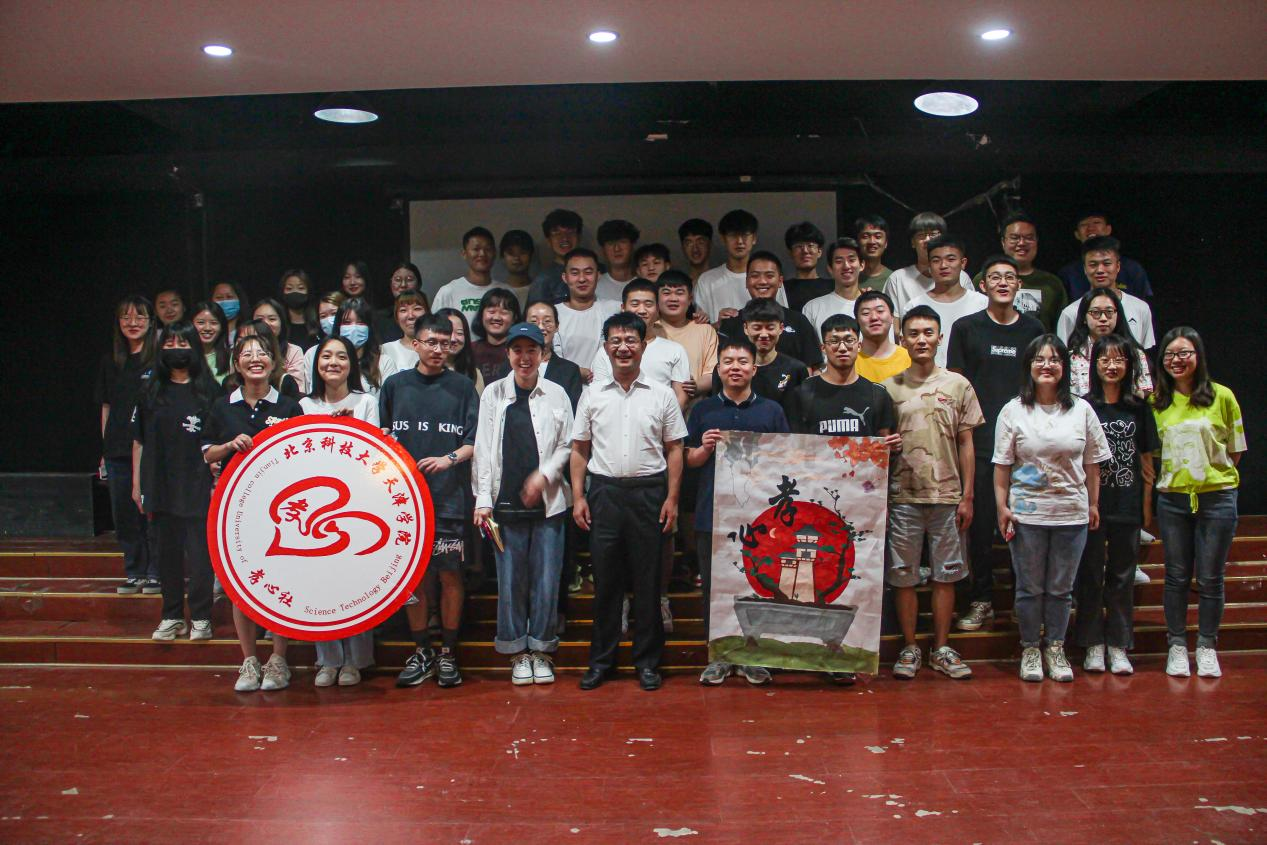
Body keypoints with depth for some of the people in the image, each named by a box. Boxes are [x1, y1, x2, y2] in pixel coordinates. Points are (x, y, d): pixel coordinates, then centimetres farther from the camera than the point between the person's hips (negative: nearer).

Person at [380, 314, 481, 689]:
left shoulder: (461, 386, 5)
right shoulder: (395, 385, 9)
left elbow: (475, 441, 1)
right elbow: (383, 436, 14)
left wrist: (450, 458, -16)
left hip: (449, 498, -2)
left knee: (450, 575, 2)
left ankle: (447, 653, 14)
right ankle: (421, 651, 18)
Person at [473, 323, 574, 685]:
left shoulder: (556, 394, 4)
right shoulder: (493, 393, 5)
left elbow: (567, 445, 8)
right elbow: (483, 448, 4)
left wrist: (544, 475, -8)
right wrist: (483, 499, -2)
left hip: (548, 503, 0)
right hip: (506, 503, 0)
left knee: (546, 580, 3)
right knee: (510, 581, 4)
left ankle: (541, 650, 18)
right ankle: (518, 652, 18)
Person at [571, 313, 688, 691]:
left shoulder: (662, 395, 4)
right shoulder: (592, 394, 8)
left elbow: (674, 450, 5)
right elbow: (579, 450, 10)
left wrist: (671, 497, -2)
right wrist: (578, 497, 2)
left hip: (648, 491, -1)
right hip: (603, 491, 1)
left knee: (647, 578, 4)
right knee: (605, 577, 5)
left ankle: (647, 660, 14)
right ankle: (601, 658, 16)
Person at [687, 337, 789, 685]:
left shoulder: (772, 410, 9)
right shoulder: (703, 409, 9)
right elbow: (689, 460, 10)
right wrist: (706, 448, -10)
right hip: (712, 512, 0)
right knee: (714, 584, 4)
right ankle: (719, 654, 16)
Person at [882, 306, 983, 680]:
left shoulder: (958, 385, 6)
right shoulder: (889, 387, 4)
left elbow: (966, 444, 7)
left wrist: (967, 497, 2)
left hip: (947, 495, 1)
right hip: (902, 495, -1)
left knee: (946, 575, 6)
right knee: (903, 575, 3)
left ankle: (941, 649, 17)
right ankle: (909, 648, 16)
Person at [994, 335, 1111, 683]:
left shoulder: (1081, 410, 4)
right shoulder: (1013, 411, 0)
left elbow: (1092, 463, 9)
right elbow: (1002, 465, 0)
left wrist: (1093, 504, 6)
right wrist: (1002, 506, -5)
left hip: (1072, 513, 2)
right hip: (1027, 512, -1)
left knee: (1061, 588, 9)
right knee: (1030, 587, 5)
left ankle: (1055, 648, 22)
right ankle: (1030, 649, 19)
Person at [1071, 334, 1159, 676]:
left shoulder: (1139, 408, 6)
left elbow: (1146, 461, 8)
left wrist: (1147, 506, 5)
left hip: (1127, 505, 2)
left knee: (1122, 576, 8)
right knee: (1090, 576, 5)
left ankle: (1118, 646, 16)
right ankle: (1093, 645, 14)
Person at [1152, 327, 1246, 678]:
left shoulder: (1221, 396, -3)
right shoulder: (1157, 402, 4)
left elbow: (1235, 450, 3)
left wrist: (1207, 468, -3)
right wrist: (1175, 470, 2)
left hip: (1217, 496, -2)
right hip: (1172, 499, 2)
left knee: (1210, 578, 4)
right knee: (1176, 577, 8)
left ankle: (1207, 647, 18)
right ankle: (1177, 646, 19)